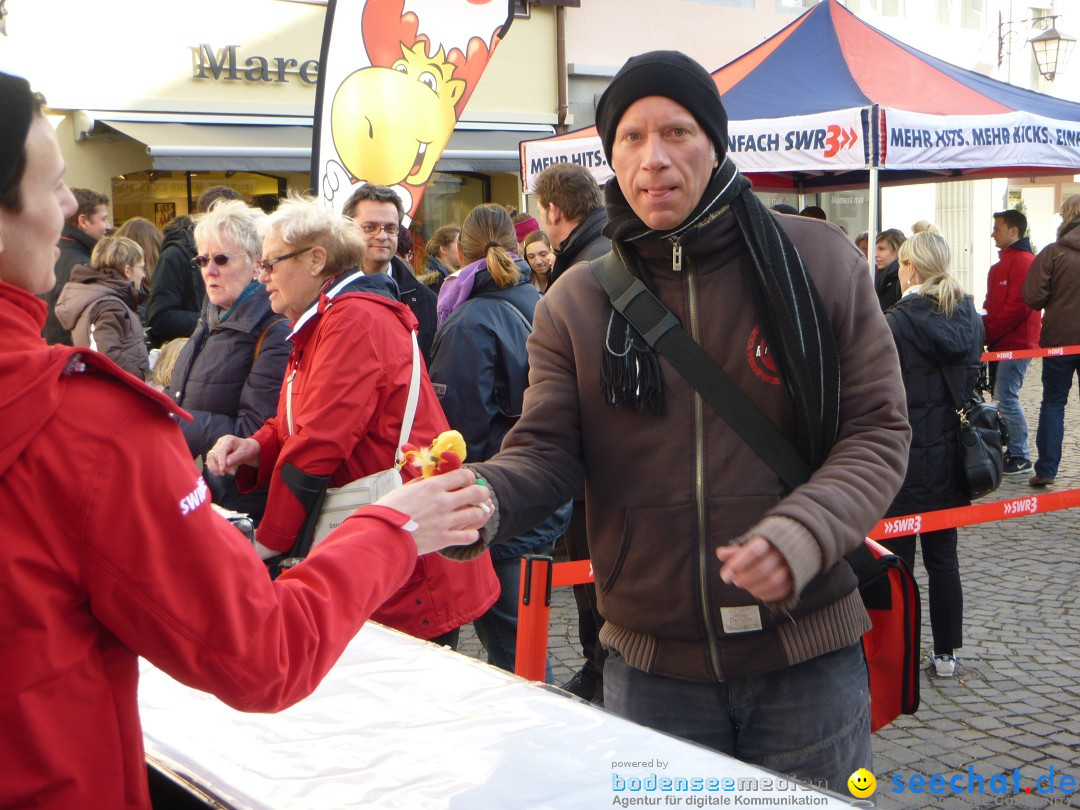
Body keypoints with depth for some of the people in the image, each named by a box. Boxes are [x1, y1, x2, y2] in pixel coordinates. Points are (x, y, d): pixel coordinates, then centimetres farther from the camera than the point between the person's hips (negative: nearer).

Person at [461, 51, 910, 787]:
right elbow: (546, 451, -4)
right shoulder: (575, 303, 0)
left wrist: (802, 533, -24)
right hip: (651, 664, 1)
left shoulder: (818, 263, -4)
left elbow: (878, 433, -5)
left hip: (807, 652, -1)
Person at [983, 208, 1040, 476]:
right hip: (1001, 343, 10)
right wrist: (985, 326, 5)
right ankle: (1012, 450, 18)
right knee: (1002, 397, 11)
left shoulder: (1024, 262, -14)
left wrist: (987, 332, -18)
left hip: (1015, 343, -10)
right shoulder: (1003, 262, 19)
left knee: (1006, 398, -10)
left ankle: (1021, 458, -3)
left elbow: (1017, 306, -21)